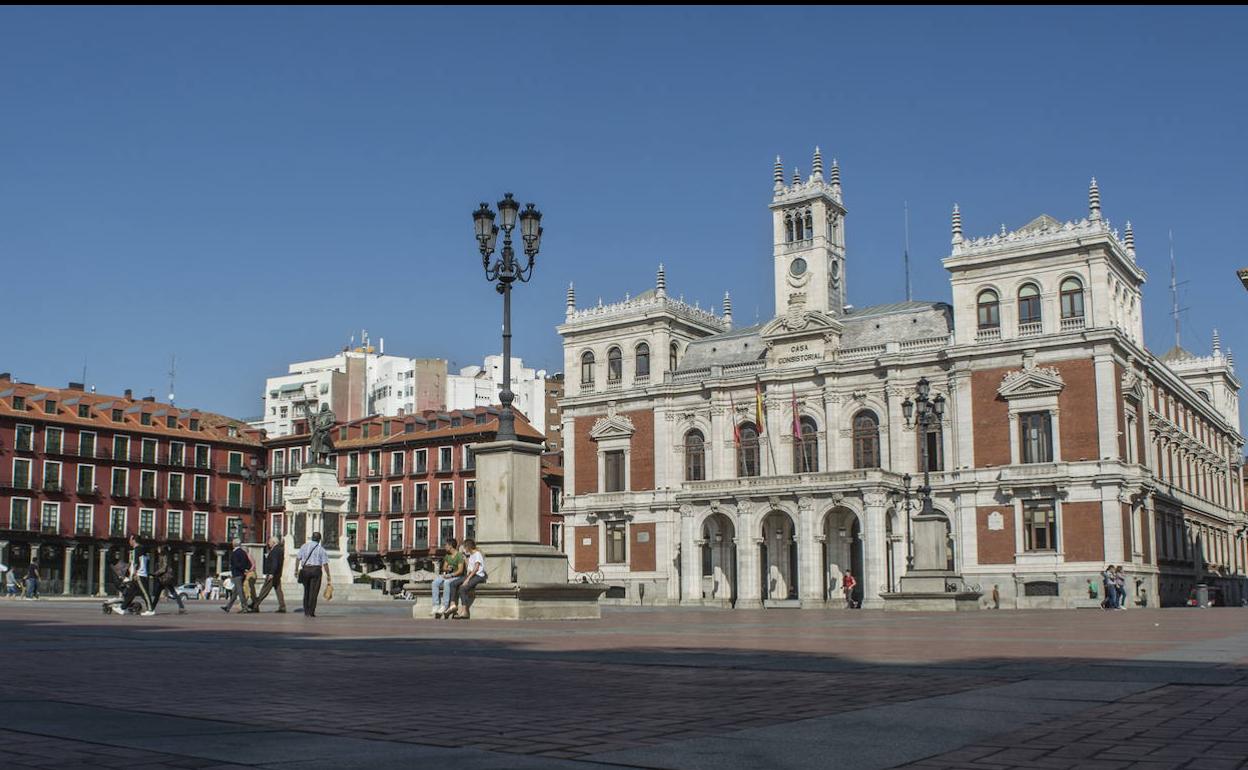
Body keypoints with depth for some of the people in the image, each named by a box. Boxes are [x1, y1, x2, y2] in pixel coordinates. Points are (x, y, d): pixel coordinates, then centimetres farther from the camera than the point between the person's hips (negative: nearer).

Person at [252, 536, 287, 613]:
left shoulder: (275, 550, -15)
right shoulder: (280, 549, 15)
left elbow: (275, 563, -23)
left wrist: (271, 573, -25)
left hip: (272, 574, -10)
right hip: (277, 574, 10)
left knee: (264, 590, -4)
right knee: (278, 590, 8)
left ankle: (255, 606, 0)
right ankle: (282, 607, 5)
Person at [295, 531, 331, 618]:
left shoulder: (305, 546, 6)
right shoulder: (321, 549, 0)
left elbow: (298, 558, 1)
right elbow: (325, 564, -5)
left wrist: (296, 570, 8)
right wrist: (328, 576, -2)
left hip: (305, 569, 3)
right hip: (316, 570, -2)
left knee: (306, 591, 15)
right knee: (313, 592, 0)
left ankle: (306, 612, 15)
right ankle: (311, 613, -3)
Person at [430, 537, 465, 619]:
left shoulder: (459, 555, -12)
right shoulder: (447, 555, 13)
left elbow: (460, 570, -18)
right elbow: (444, 567, 17)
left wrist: (450, 575, -26)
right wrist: (447, 569, -6)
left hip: (458, 576, -7)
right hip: (448, 575, 7)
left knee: (447, 582, -38)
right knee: (435, 582, -20)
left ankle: (444, 606, -34)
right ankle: (436, 605, -25)